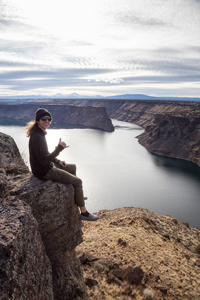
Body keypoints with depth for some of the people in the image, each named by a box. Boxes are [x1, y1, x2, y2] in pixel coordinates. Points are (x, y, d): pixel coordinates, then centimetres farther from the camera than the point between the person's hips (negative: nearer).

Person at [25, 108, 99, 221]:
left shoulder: (40, 133, 5)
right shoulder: (37, 137, -27)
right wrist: (59, 148, -28)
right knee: (78, 181, -7)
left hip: (48, 166, 10)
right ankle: (84, 212, 6)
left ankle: (76, 195, 38)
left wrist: (58, 161, 8)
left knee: (72, 167, 26)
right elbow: (43, 160, -31)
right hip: (44, 172, -10)